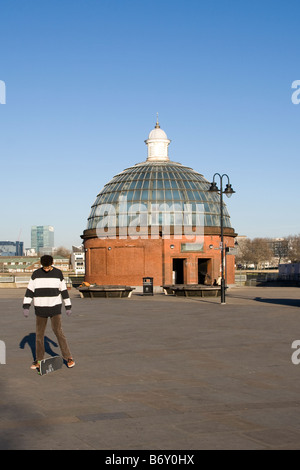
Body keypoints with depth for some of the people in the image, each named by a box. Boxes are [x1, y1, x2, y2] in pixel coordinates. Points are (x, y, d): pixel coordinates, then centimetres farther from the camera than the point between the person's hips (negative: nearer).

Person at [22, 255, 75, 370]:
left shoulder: (58, 273, -1)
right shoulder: (36, 274, 0)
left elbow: (64, 290, 6)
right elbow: (30, 290, 2)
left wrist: (68, 306, 6)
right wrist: (26, 306, -5)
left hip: (55, 308, -1)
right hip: (40, 309, 2)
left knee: (58, 332, -7)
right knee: (39, 334, 6)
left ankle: (68, 357, 2)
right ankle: (39, 359, 18)